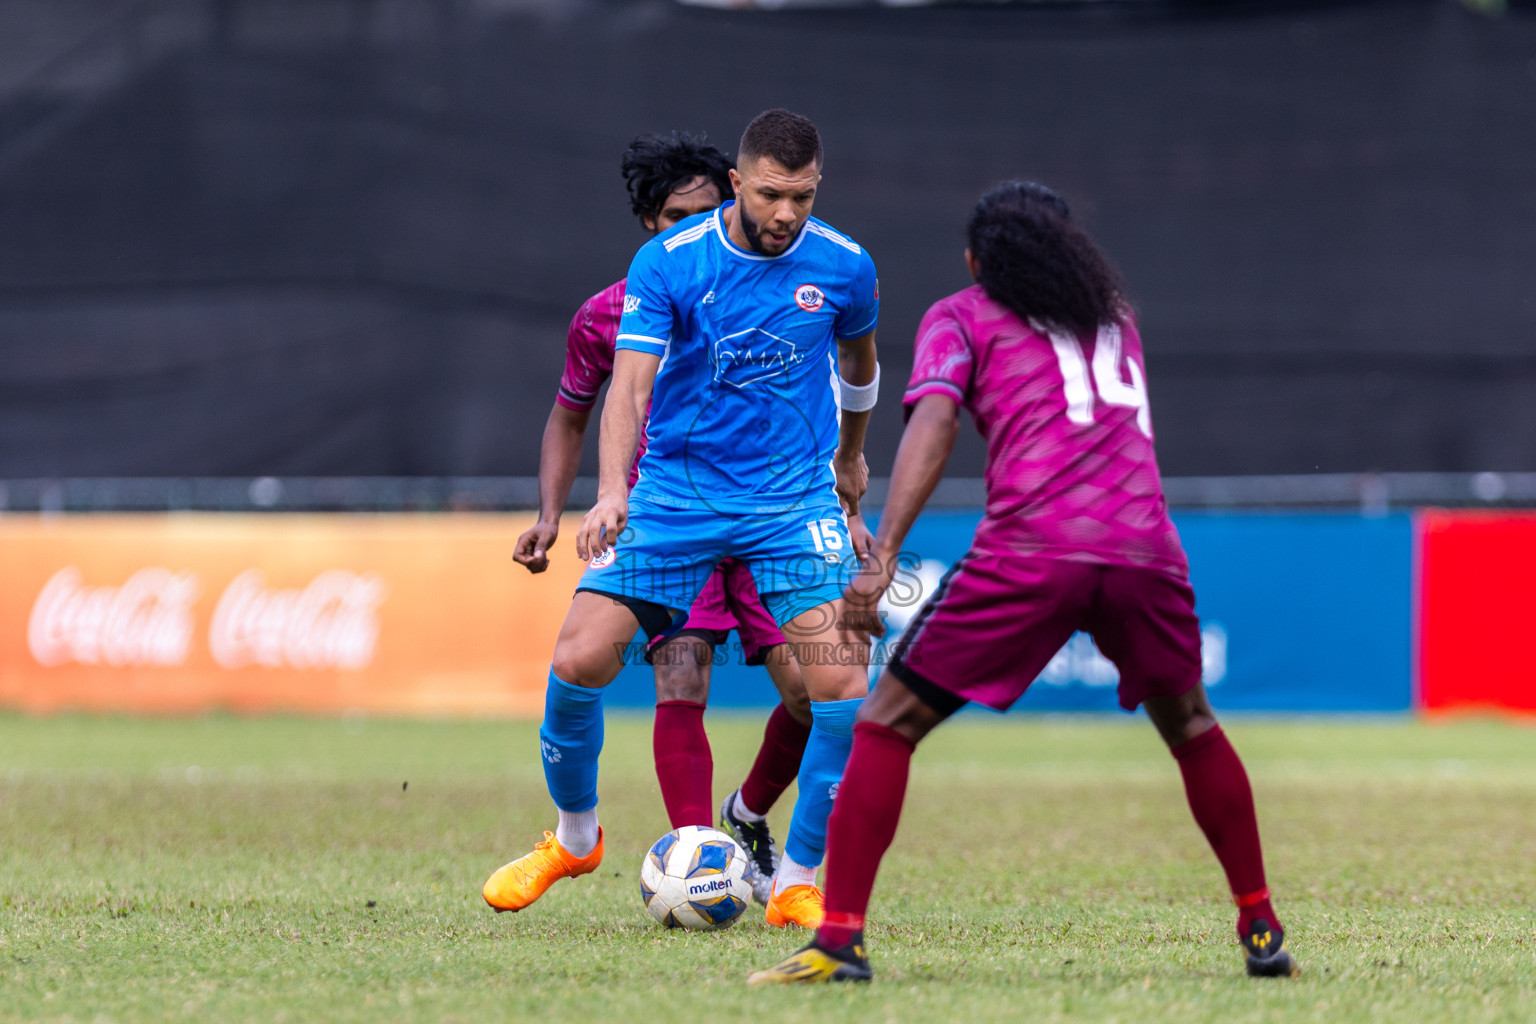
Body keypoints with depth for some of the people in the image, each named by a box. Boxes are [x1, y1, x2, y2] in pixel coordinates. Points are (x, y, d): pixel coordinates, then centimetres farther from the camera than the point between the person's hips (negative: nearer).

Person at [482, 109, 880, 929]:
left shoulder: (844, 268, -3)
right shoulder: (666, 263, -10)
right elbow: (630, 384, -17)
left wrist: (850, 460, 33)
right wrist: (611, 493, -34)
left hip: (794, 499, 1)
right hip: (675, 490, -1)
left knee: (843, 683, -17)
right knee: (577, 660, -11)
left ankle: (797, 883, -2)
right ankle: (574, 837, 16)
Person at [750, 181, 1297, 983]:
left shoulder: (961, 317, 16)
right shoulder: (1114, 316, 30)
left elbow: (934, 422, -1)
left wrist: (883, 555, -11)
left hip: (1031, 550, -4)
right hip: (1145, 548, 4)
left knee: (889, 723, 5)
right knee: (1189, 725, 28)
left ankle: (840, 939, -6)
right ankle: (1259, 927, 26)